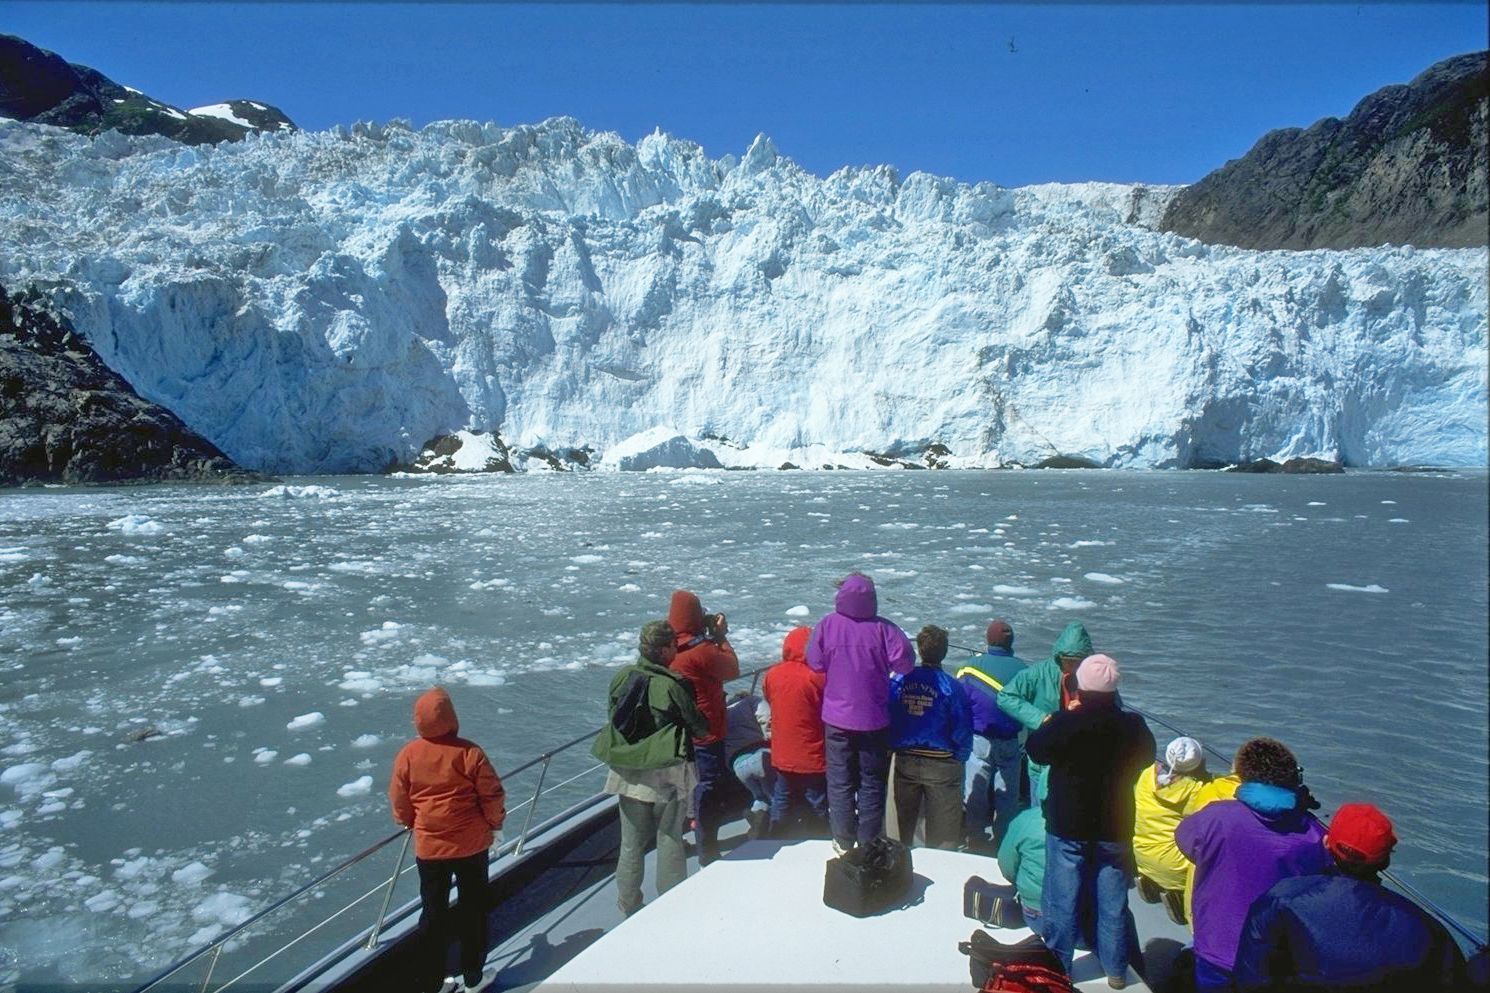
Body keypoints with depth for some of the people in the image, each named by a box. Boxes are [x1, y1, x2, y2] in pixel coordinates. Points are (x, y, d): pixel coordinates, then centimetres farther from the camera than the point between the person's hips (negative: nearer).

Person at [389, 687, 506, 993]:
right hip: (471, 844, -2)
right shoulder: (469, 752, -16)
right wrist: (494, 824, 8)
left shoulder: (407, 756, -9)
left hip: (428, 847, 2)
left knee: (433, 912, 17)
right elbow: (493, 796, -11)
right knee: (474, 908, 15)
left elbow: (400, 805, 1)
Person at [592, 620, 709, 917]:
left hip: (627, 771, 5)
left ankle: (629, 908, 27)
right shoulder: (672, 686, -21)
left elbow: (613, 715, 8)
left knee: (631, 842, 16)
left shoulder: (622, 677, -5)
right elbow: (700, 726, -11)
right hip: (666, 775, -4)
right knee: (670, 839, 12)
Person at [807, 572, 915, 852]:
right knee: (872, 783, 14)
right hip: (875, 719, 0)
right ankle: (869, 844, 21)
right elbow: (904, 661, -14)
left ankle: (844, 843, 19)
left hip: (837, 718, 0)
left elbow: (815, 664, -7)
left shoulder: (826, 625, -10)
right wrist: (880, 668, 4)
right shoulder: (882, 628, -12)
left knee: (840, 782, 13)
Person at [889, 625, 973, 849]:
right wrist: (958, 760, 6)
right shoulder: (951, 687, -14)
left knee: (904, 828, 19)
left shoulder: (898, 681, -7)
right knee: (942, 838, 9)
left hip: (905, 762, 3)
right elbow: (963, 731, -10)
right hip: (941, 766, -3)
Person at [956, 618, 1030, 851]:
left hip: (979, 742, -2)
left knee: (975, 796, 9)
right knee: (1008, 796, 13)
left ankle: (975, 843, 17)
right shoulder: (1023, 669, -7)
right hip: (1011, 743, 2)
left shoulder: (971, 667, -12)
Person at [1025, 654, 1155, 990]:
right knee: (1113, 902, 17)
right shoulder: (1133, 726, -13)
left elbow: (1035, 748, -4)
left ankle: (1058, 966, 21)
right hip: (1116, 828, 3)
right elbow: (1147, 757, 7)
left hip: (1068, 827, -2)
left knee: (1062, 901, 10)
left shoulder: (1065, 723, -21)